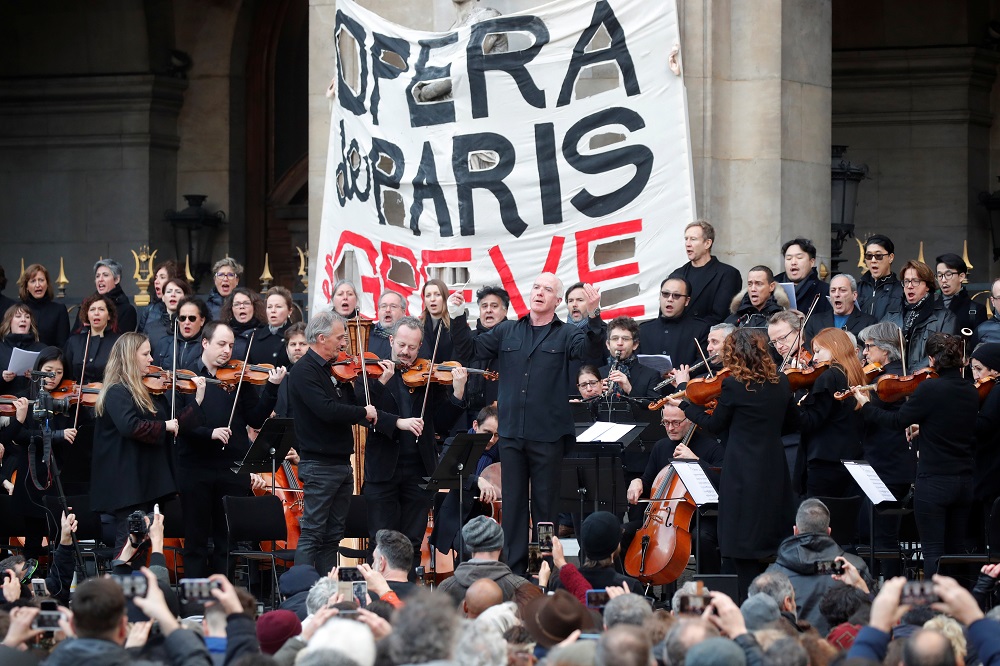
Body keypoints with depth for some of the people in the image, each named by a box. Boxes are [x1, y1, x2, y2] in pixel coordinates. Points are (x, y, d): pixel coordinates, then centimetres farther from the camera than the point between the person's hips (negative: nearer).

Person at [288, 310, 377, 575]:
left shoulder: (335, 370, 15)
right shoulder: (305, 371, -13)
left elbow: (352, 405, 13)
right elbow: (327, 410, -26)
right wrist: (363, 412, -14)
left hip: (341, 462, 9)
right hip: (319, 464, -9)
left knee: (332, 536, 10)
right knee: (312, 534, -9)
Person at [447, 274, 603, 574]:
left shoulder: (567, 334, 2)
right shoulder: (507, 332, 13)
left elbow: (589, 350, -16)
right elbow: (473, 349, 9)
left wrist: (593, 318, -32)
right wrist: (458, 318, -3)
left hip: (548, 435, -3)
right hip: (511, 433, 3)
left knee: (545, 504, 4)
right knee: (513, 502, 6)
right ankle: (513, 568, 11)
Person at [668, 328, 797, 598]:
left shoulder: (734, 385, -13)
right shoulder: (780, 383, 2)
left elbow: (715, 425, 1)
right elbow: (789, 420, 18)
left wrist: (685, 406, 13)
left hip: (743, 473, -6)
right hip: (774, 472, 6)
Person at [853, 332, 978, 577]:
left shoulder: (930, 389, -16)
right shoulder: (971, 392, 4)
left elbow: (897, 420, -8)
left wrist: (866, 406, 7)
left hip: (933, 481, -6)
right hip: (966, 481, 6)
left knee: (933, 551, -3)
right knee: (957, 549, 14)